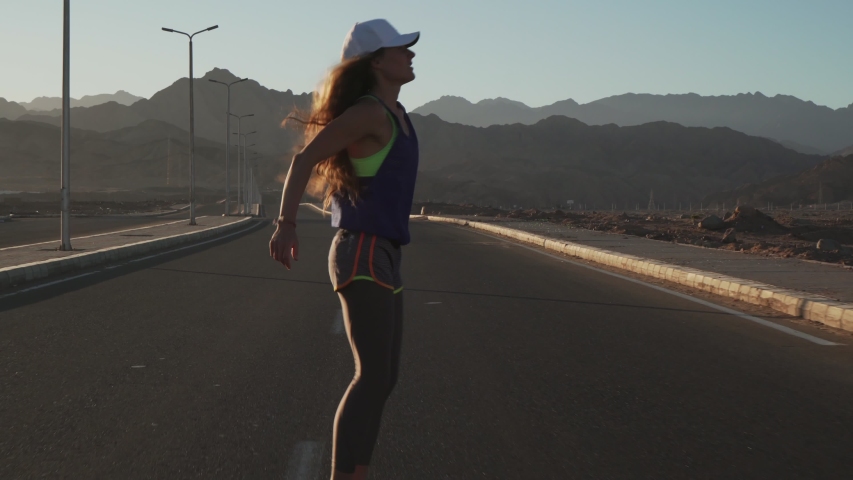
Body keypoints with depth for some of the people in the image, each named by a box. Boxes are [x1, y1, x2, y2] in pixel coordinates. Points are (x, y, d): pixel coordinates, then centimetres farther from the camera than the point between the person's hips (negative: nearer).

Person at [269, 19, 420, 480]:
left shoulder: (394, 113, 14)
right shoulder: (370, 112, -14)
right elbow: (305, 158, -21)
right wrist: (286, 224, -28)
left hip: (382, 257, 10)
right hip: (363, 256, -10)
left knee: (383, 376, 11)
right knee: (373, 377, -13)